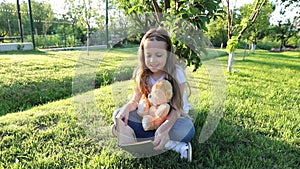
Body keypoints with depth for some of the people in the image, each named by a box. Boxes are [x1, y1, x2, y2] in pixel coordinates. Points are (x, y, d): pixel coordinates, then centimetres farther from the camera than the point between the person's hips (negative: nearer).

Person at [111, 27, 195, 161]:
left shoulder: (176, 73, -20)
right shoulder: (141, 74, -9)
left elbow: (176, 108, -24)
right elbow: (136, 100, -5)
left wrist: (165, 127, -44)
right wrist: (127, 107, -29)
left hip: (171, 116, -4)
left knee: (186, 129, -35)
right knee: (118, 115, -19)